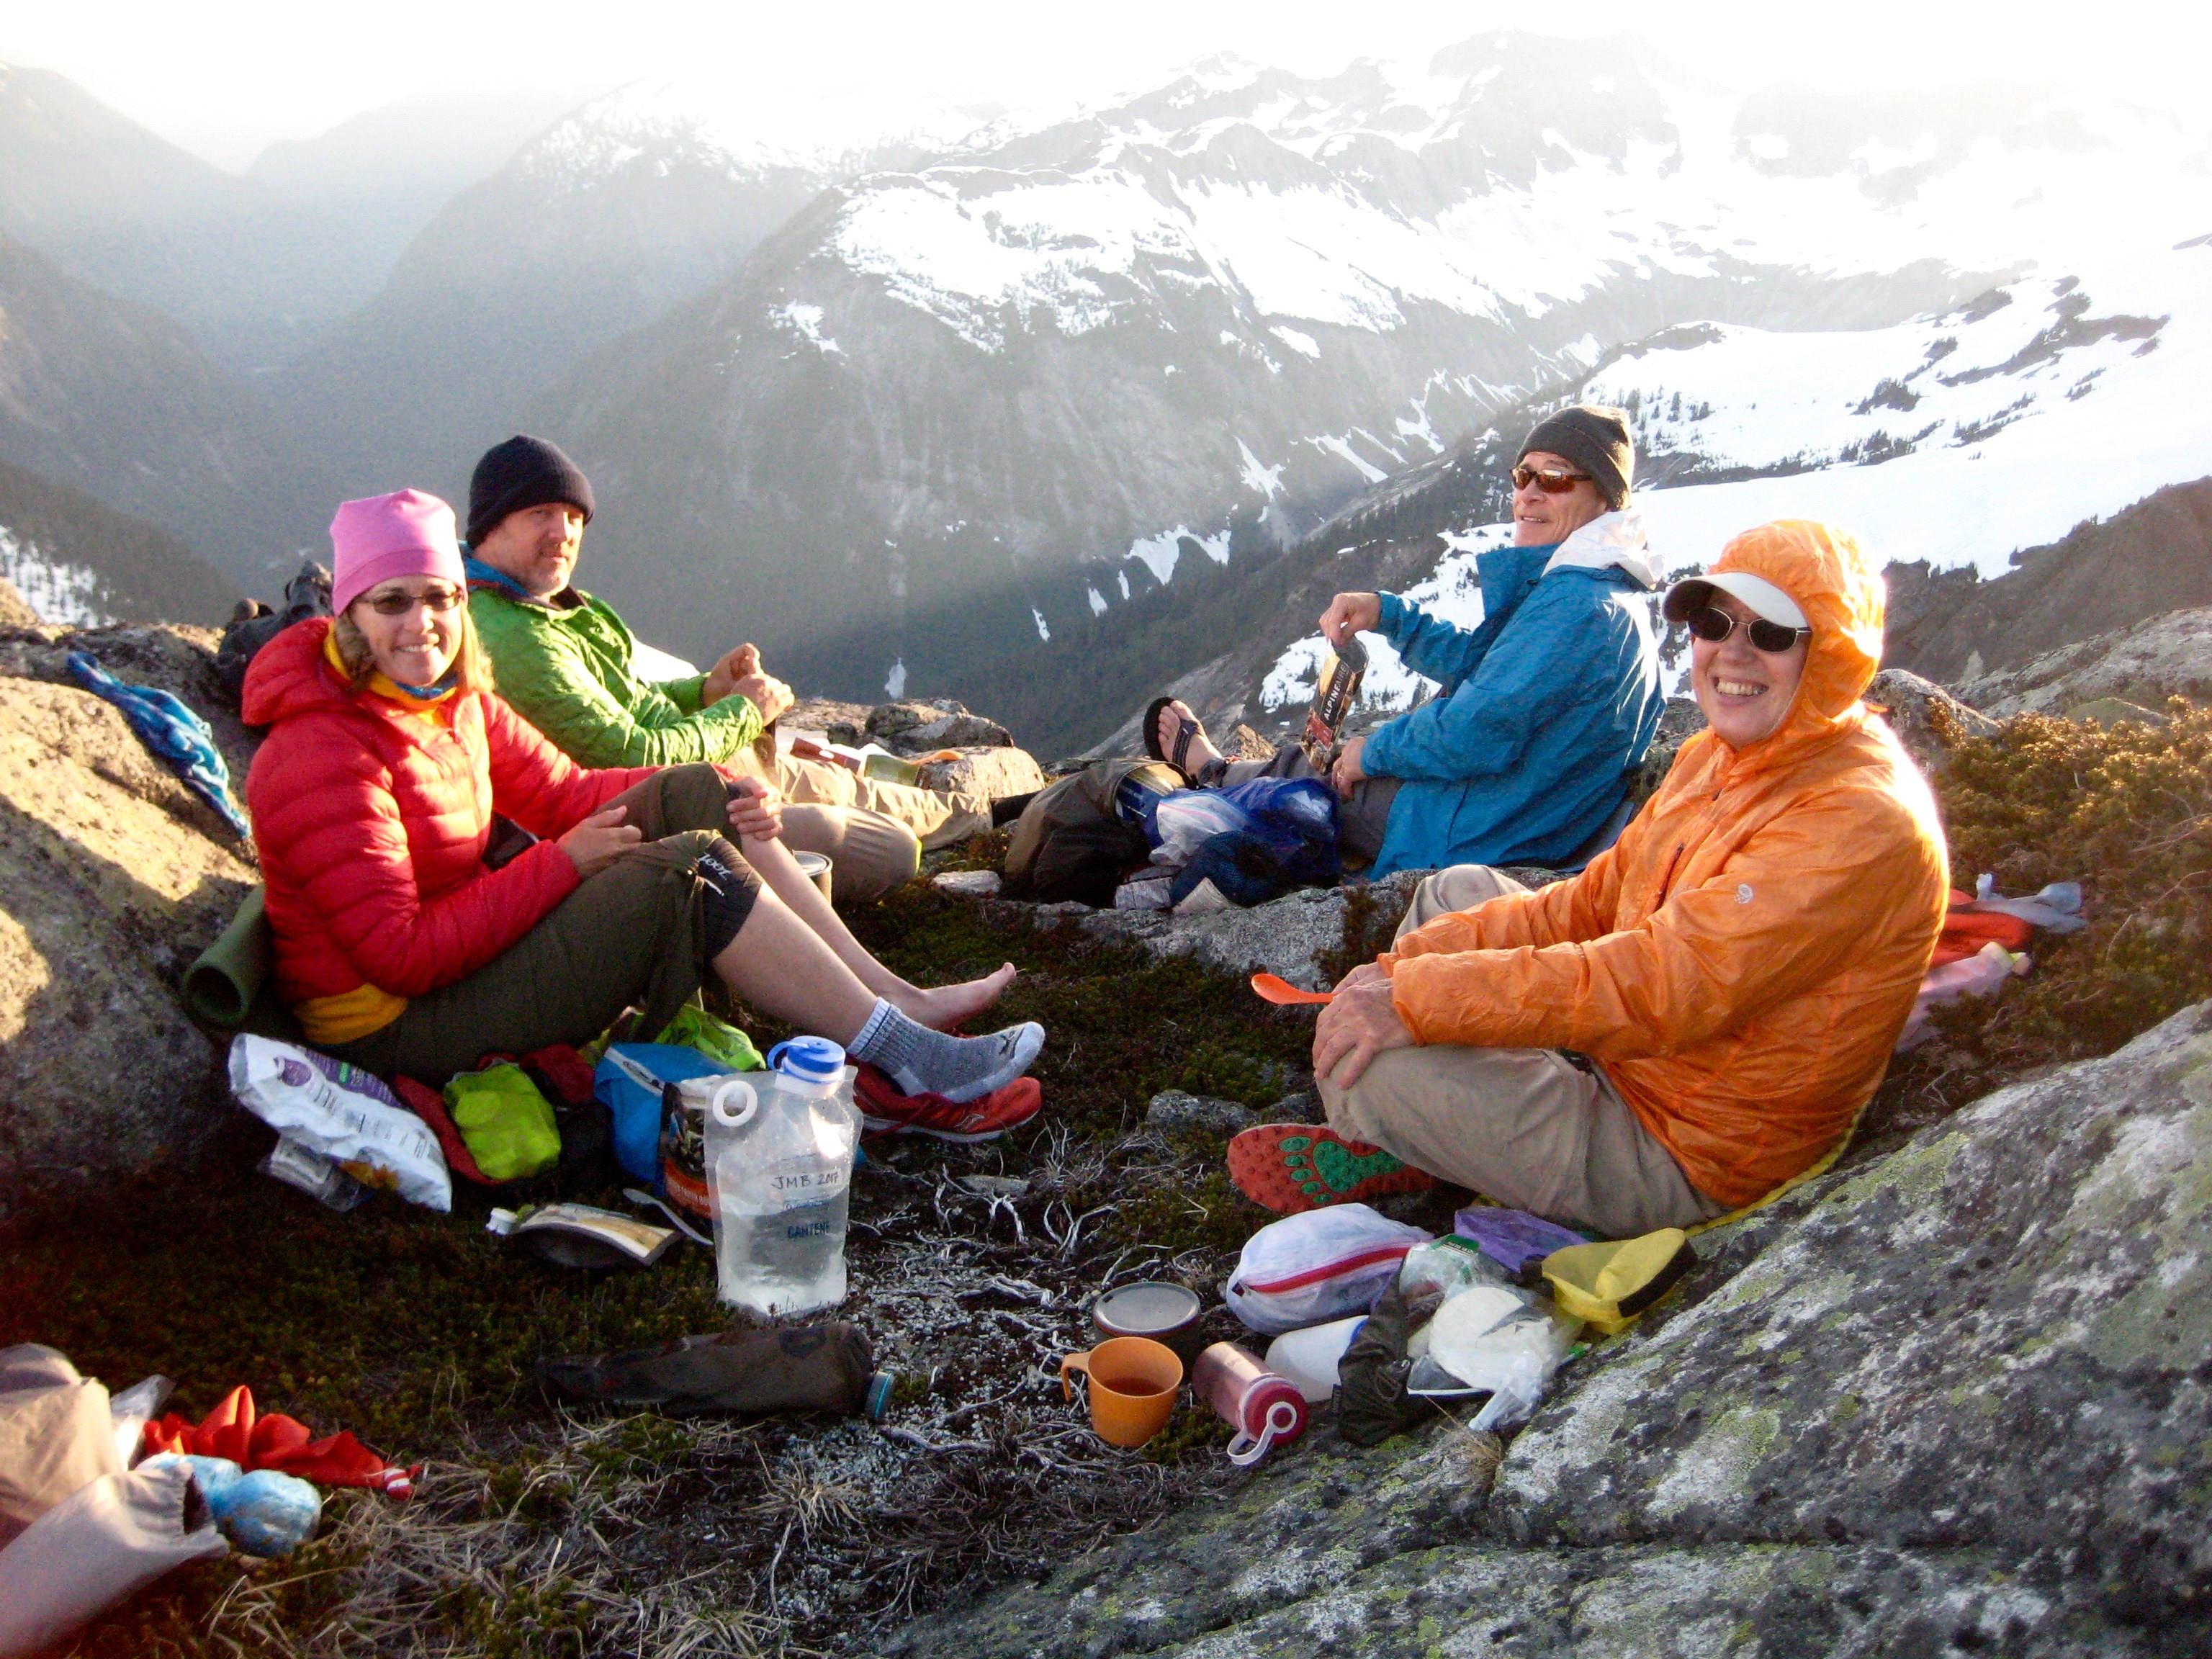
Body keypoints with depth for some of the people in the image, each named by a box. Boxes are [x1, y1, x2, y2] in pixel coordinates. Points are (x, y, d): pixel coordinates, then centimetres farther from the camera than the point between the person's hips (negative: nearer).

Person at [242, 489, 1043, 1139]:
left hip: (466, 943, 10)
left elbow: (563, 792, 9)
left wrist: (716, 797, -6)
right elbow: (403, 955, -26)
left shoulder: (453, 696, 5)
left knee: (695, 797, -2)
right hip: (400, 1024, -9)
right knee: (693, 872, -23)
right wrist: (559, 865, -23)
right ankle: (905, 1061, -16)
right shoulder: (323, 756, -23)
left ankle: (899, 997, -6)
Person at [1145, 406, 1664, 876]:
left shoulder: (1578, 605, -26)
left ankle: (1213, 770, 44)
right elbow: (1476, 657, 19)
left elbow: (1480, 731, -30)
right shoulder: (1606, 595, 9)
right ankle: (1224, 772, 51)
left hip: (1478, 838, -9)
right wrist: (1387, 614, 6)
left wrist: (1374, 750, -13)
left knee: (1310, 771, 14)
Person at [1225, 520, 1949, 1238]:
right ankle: (1384, 1138, 14)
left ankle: (1381, 1156, 17)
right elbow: (1591, 904, 6)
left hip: (1685, 1163, -10)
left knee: (1367, 1056, -20)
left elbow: (1666, 986, -33)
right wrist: (1406, 965, -6)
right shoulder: (1719, 755, 6)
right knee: (1457, 892, 15)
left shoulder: (1861, 825, -25)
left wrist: (1417, 1000, -32)